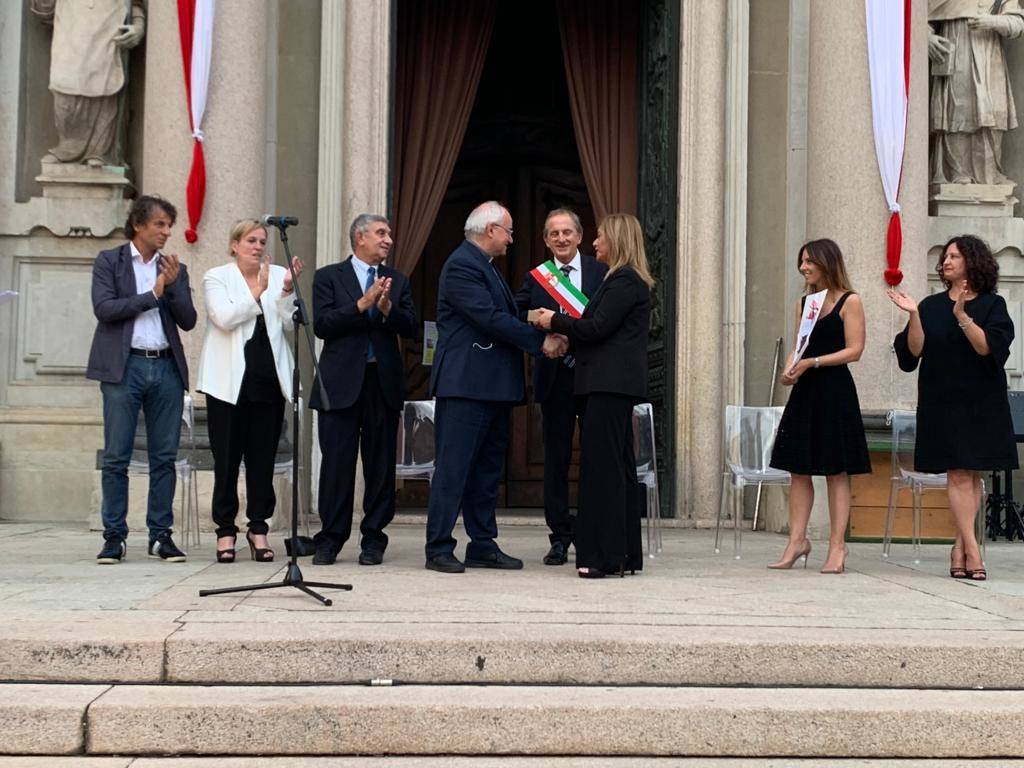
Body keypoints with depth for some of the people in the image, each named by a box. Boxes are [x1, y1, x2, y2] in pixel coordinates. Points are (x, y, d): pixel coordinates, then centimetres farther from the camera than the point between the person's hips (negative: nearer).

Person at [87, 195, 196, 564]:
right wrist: (152, 295, -6)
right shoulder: (109, 261, 6)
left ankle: (160, 535, 10)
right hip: (124, 367, -3)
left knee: (164, 457, 4)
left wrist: (173, 284, -7)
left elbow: (188, 321, 6)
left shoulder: (175, 269, 15)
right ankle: (114, 536, 5)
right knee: (116, 457, -2)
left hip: (166, 367, 3)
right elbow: (104, 308, -8)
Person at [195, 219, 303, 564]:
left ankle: (258, 529, 11)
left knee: (263, 457, 4)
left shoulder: (278, 275, 10)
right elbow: (224, 318, -12)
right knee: (227, 457, 2)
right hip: (230, 380, -2)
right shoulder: (216, 277, 3)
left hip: (269, 378, 2)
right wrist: (257, 293, -14)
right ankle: (226, 530, 10)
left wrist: (287, 290, -12)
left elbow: (289, 321, 1)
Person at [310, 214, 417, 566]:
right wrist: (362, 304, -15)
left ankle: (373, 539, 11)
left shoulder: (397, 281, 15)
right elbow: (321, 325, -7)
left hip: (384, 382, 3)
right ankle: (330, 539, 7)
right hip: (342, 383, -3)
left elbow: (410, 327, 4)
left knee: (381, 464, 3)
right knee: (336, 463, 0)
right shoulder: (329, 276, 5)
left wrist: (387, 309, -14)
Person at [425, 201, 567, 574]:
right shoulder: (461, 265, -12)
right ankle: (439, 548, -2)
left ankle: (483, 546, 18)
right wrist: (541, 340, -15)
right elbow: (491, 319, -19)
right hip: (465, 385, -10)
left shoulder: (487, 266, 21)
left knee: (488, 469, 12)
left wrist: (544, 333, 5)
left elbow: (506, 317, 20)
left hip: (494, 387, 10)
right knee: (453, 468, -6)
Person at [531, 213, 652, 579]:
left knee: (603, 466, -9)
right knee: (619, 465, 11)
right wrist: (565, 330, 10)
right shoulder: (626, 280, 21)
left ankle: (606, 555, -8)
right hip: (614, 384, 11)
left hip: (610, 384, -11)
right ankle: (626, 554, 16)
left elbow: (598, 328, -17)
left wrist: (555, 321, -5)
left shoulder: (624, 281, -11)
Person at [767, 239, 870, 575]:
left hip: (835, 391, -6)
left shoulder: (849, 301, -4)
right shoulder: (803, 303, 14)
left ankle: (837, 546, 2)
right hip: (804, 391, 6)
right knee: (799, 469, 4)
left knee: (836, 471, -1)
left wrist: (813, 363, -17)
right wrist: (789, 368, -4)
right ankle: (797, 541, 9)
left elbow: (854, 350, -9)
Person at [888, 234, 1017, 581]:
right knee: (958, 474, -8)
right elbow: (914, 351, 0)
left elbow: (989, 347, -12)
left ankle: (960, 548, 10)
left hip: (982, 402, 0)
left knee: (973, 474, 3)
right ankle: (972, 552, -11)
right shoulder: (931, 306, 8)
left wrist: (962, 316, -23)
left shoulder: (993, 305, 3)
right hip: (943, 402, 0)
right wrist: (913, 316, -14)